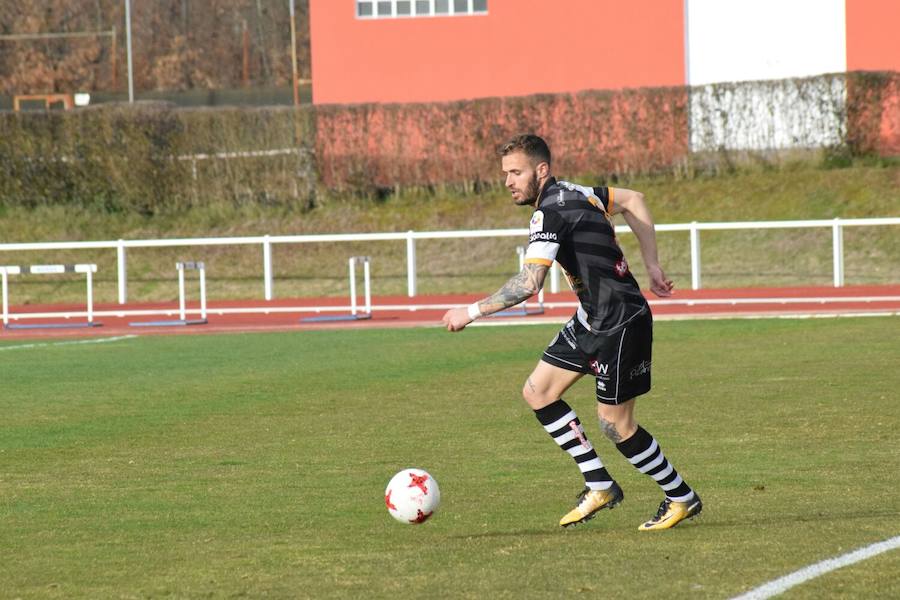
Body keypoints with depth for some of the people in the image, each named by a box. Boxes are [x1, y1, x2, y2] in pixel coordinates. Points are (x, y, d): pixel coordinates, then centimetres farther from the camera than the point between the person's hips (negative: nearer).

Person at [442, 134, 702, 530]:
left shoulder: (551, 213, -22)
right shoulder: (573, 193, 7)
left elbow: (528, 283, -31)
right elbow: (632, 200, 21)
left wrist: (472, 312, -24)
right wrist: (651, 266, 19)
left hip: (620, 324, -10)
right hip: (592, 320, 10)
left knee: (615, 425, -2)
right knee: (537, 392, 7)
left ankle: (682, 498, 16)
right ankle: (600, 486, 12)